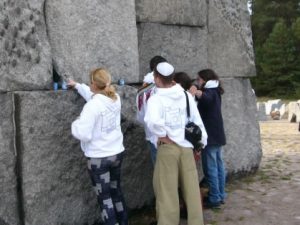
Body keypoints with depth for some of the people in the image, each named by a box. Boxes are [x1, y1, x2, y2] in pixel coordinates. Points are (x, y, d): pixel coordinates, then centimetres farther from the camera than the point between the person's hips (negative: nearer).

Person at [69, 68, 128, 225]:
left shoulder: (93, 105, -22)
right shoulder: (115, 98, 1)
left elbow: (83, 134, -25)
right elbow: (95, 95, 22)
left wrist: (76, 124, -4)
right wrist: (77, 86, 33)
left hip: (98, 158, -7)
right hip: (117, 153, 7)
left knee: (104, 197, 5)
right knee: (116, 191, 21)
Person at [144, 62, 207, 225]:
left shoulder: (156, 98, -10)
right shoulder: (186, 95, 4)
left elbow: (152, 121, -30)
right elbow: (197, 121, 9)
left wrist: (163, 136, -13)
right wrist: (200, 143, 19)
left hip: (167, 147, -4)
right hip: (187, 147, 5)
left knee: (167, 192, 5)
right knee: (192, 190, 14)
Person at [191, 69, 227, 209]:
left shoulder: (209, 92, -14)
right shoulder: (214, 92, 15)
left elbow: (205, 97, -40)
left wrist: (196, 92, -59)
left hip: (210, 136, -10)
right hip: (217, 135, 10)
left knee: (210, 168, -4)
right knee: (218, 165, 13)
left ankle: (214, 199, 0)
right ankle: (220, 195, 21)